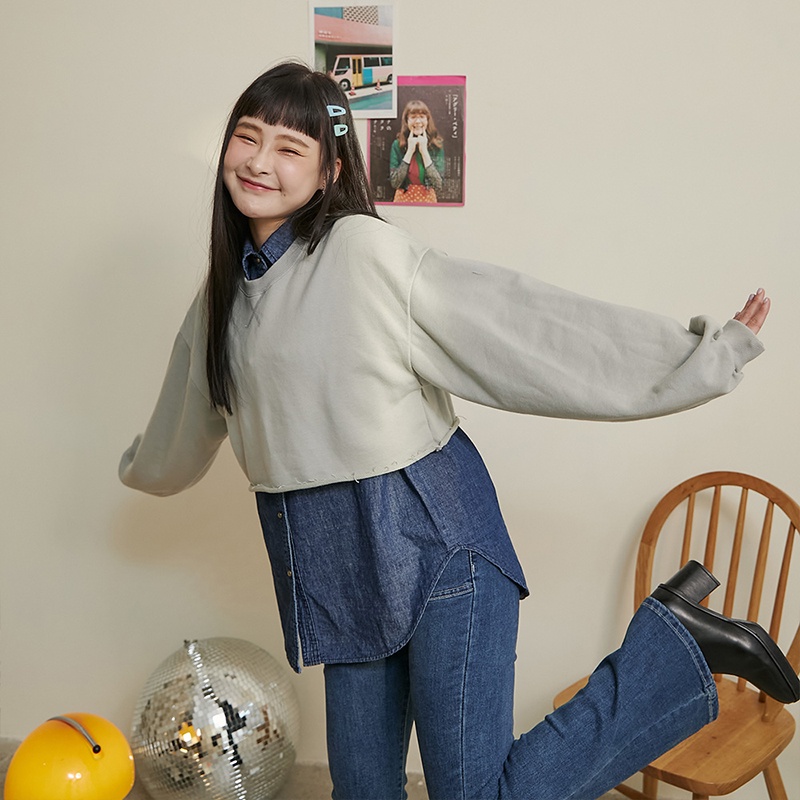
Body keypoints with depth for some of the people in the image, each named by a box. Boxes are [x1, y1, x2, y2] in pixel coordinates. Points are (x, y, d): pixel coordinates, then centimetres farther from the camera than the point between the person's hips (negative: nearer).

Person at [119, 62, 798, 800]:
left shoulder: (365, 252, -13)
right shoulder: (222, 298, 9)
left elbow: (523, 323, -16)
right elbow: (185, 431, 28)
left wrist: (702, 357, -17)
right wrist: (140, 466, 46)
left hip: (434, 543, -6)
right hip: (338, 567, 7)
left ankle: (676, 641, 8)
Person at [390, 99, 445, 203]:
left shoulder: (437, 145, -6)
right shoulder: (397, 145, -5)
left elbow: (438, 185, -14)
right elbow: (394, 183, -13)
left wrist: (424, 151, -15)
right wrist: (410, 151, -15)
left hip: (428, 199, 0)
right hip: (403, 199, 0)